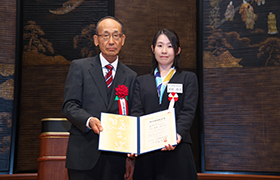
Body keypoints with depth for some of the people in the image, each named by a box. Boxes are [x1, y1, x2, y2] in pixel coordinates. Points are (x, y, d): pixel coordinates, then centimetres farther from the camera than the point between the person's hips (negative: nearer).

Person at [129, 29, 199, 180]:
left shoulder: (188, 78, 11)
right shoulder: (142, 81, 17)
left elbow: (188, 112, -2)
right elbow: (136, 112, 5)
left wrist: (177, 135, -22)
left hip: (177, 151, -2)